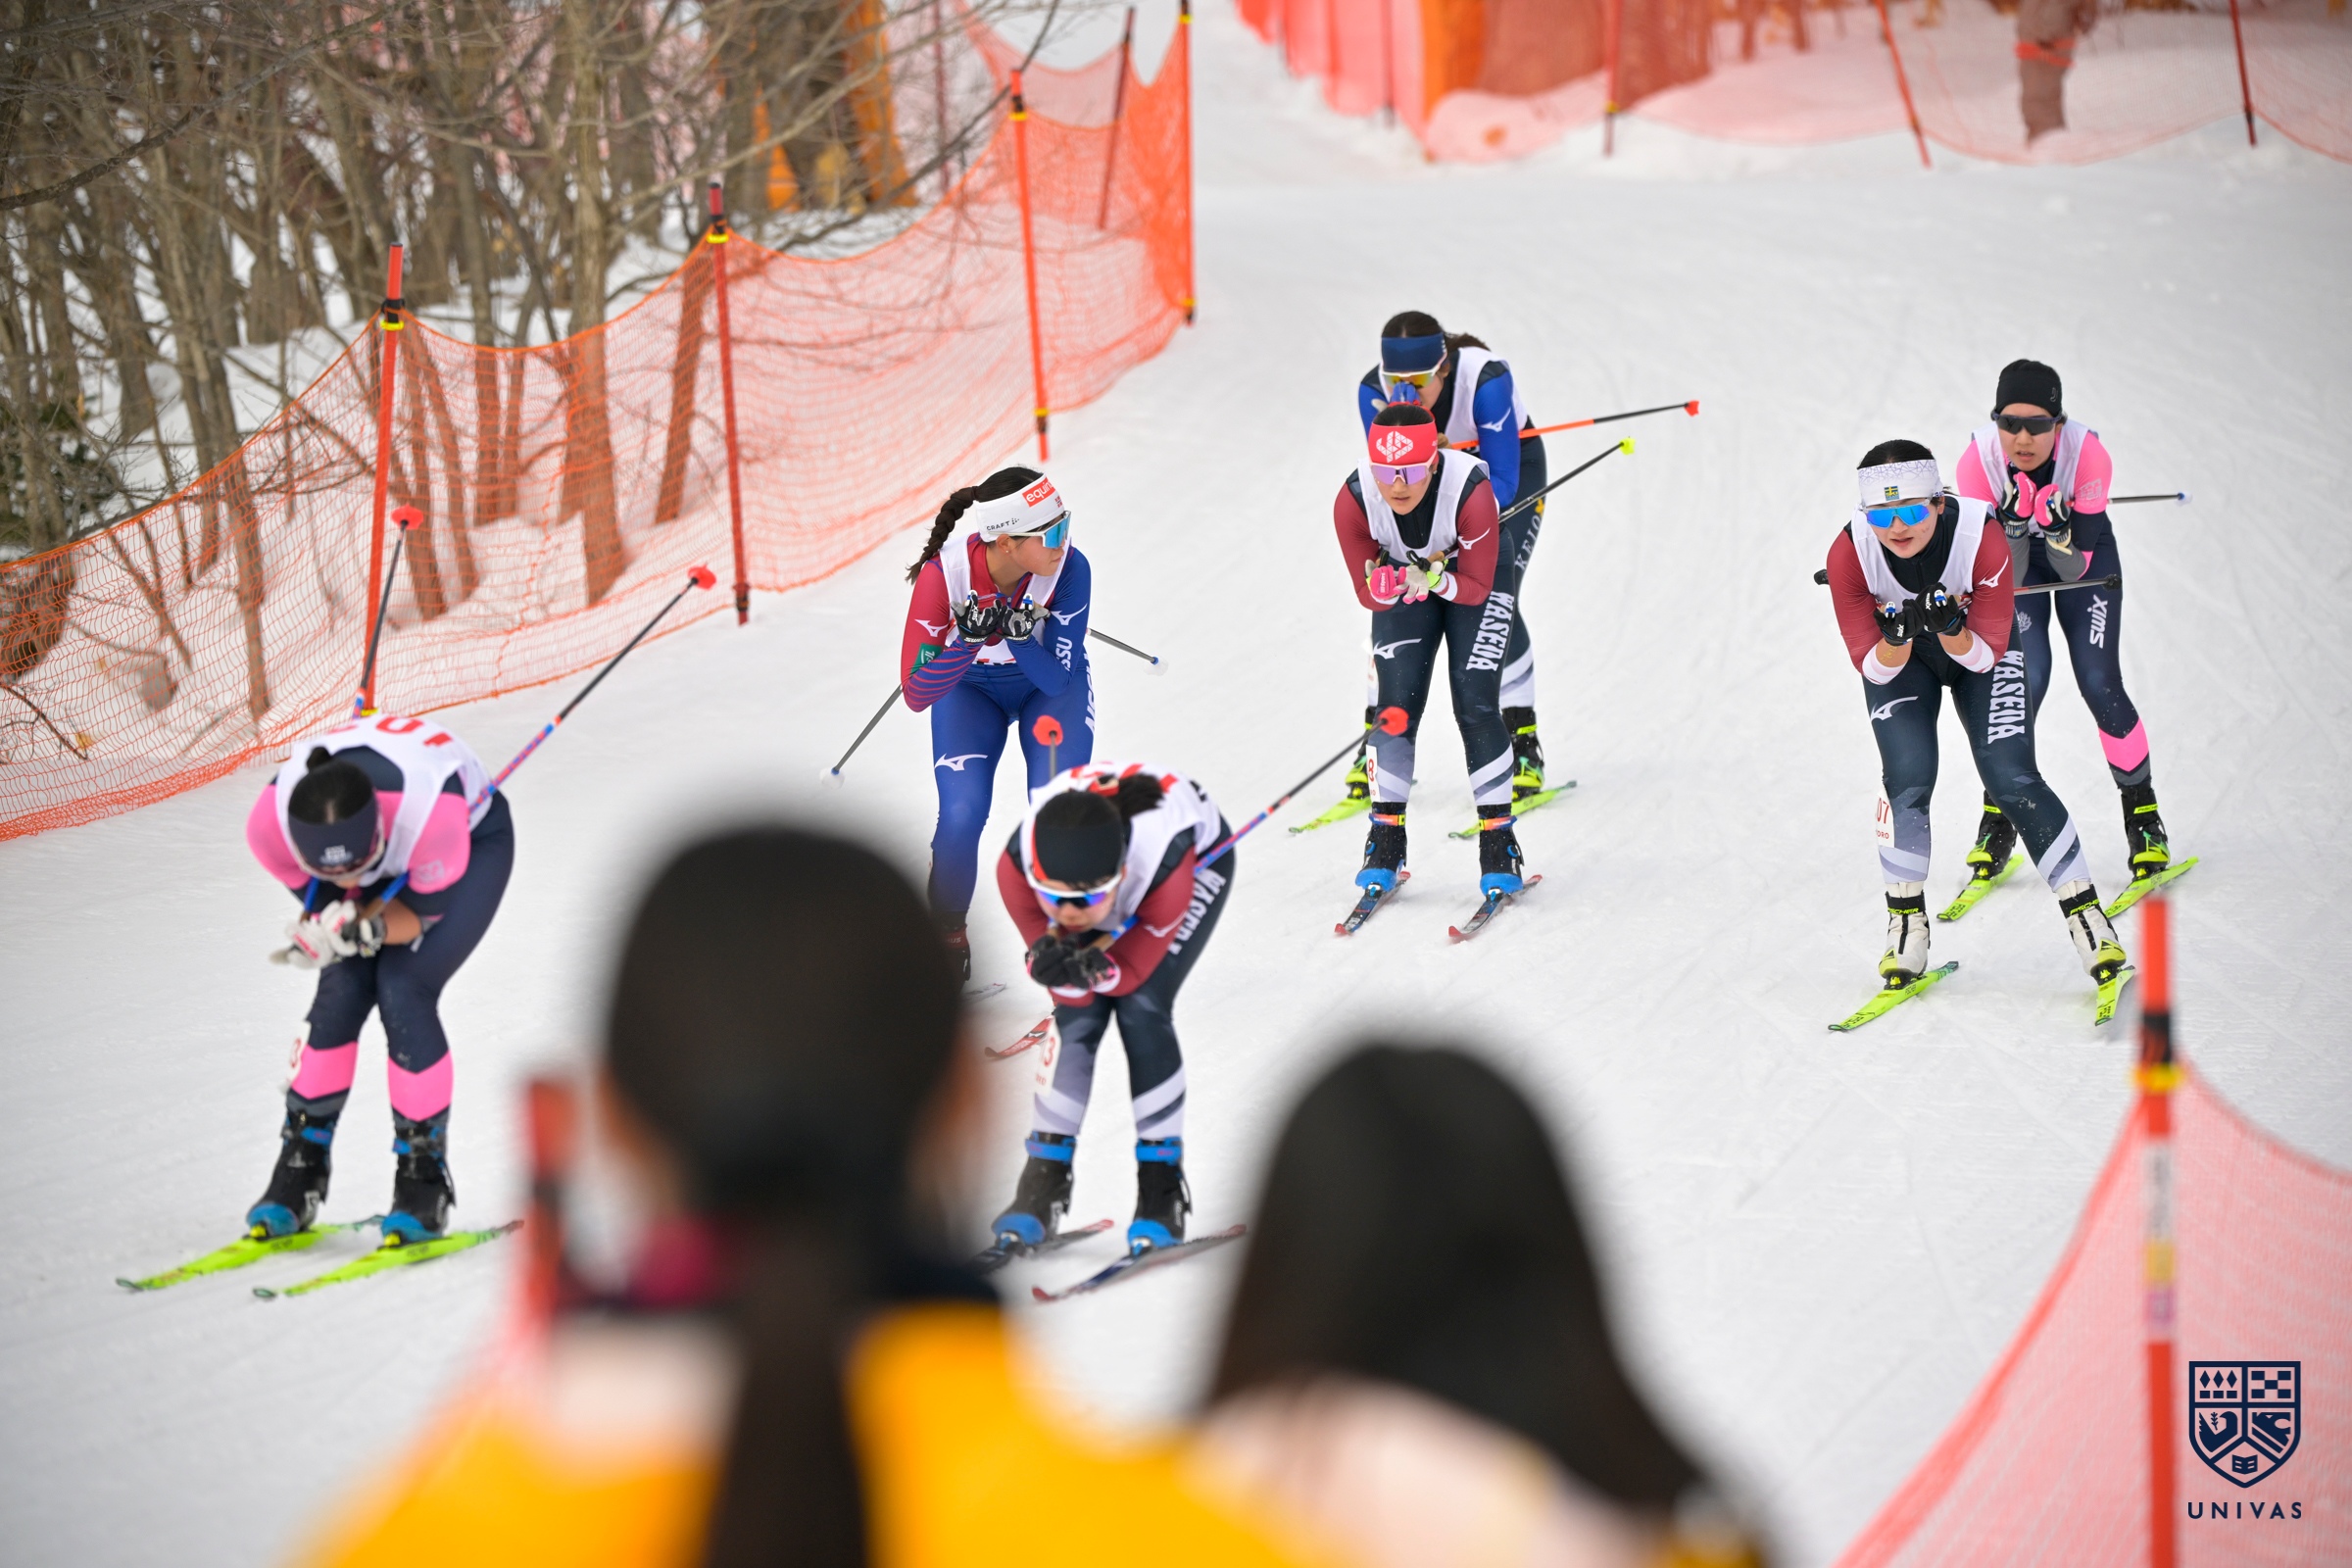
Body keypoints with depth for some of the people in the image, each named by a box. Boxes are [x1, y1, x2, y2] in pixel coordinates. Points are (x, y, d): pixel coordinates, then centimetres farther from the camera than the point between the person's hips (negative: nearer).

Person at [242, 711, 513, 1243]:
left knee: (403, 993, -19)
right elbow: (325, 903, -15)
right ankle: (298, 1176, 2)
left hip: (476, 838, -4)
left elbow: (423, 911, -25)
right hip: (391, 850, 4)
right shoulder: (269, 822, -34)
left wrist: (364, 930, -41)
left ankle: (425, 1183, -6)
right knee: (341, 991, -12)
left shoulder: (430, 811, -45)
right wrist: (350, 929, -37)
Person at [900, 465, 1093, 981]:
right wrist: (969, 640, -44)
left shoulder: (1070, 568, -32)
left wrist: (1022, 637, -44)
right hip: (969, 687, 0)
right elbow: (917, 693, -29)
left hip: (1048, 685, 0)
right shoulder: (944, 574, -33)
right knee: (961, 813, -18)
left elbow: (1058, 680, -26)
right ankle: (949, 937, 6)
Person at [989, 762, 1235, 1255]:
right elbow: (1073, 990, -26)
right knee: (1078, 1015, -14)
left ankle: (1162, 1191, -10)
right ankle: (1042, 1189, -4)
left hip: (1200, 856, -2)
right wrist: (1054, 965, -48)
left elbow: (1132, 970, -28)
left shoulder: (1167, 869, -46)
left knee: (1141, 1007, -19)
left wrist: (1092, 969, -48)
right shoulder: (1015, 867, -38)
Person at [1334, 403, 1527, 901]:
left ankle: (1498, 842, -1)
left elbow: (1476, 586, -25)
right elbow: (1366, 593, -17)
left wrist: (1435, 580, -44)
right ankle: (1386, 841, 1)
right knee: (1396, 703, -10)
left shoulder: (1471, 492, -38)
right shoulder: (1353, 501, -30)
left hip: (1472, 586, -2)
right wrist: (1387, 586, -39)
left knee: (1476, 705, -13)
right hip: (1402, 587, 2)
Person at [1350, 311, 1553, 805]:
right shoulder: (1374, 391, -27)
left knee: (1492, 597, -20)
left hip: (1510, 472, -3)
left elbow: (1502, 481, -34)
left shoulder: (1486, 378, -37)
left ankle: (1524, 747, -11)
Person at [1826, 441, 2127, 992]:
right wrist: (1897, 639, -44)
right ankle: (1906, 924, 2)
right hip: (1896, 657, 1)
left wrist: (1952, 629, -45)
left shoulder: (1982, 538, -34)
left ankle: (2087, 916, -2)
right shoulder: (1849, 553, -30)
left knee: (2011, 780, -13)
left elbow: (1986, 654, -25)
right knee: (1908, 781, -17)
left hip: (1981, 648, -1)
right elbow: (1872, 667, -22)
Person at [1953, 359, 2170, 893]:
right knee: (2026, 681, -16)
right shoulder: (1979, 462, -32)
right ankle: (1999, 817, 4)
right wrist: (2015, 523, -44)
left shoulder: (2089, 454, -33)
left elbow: (2076, 567, -27)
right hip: (2014, 560, 0)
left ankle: (2142, 811, 11)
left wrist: (2057, 526, -46)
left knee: (2099, 684, -10)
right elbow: (2003, 575, -27)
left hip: (2086, 556, 0)